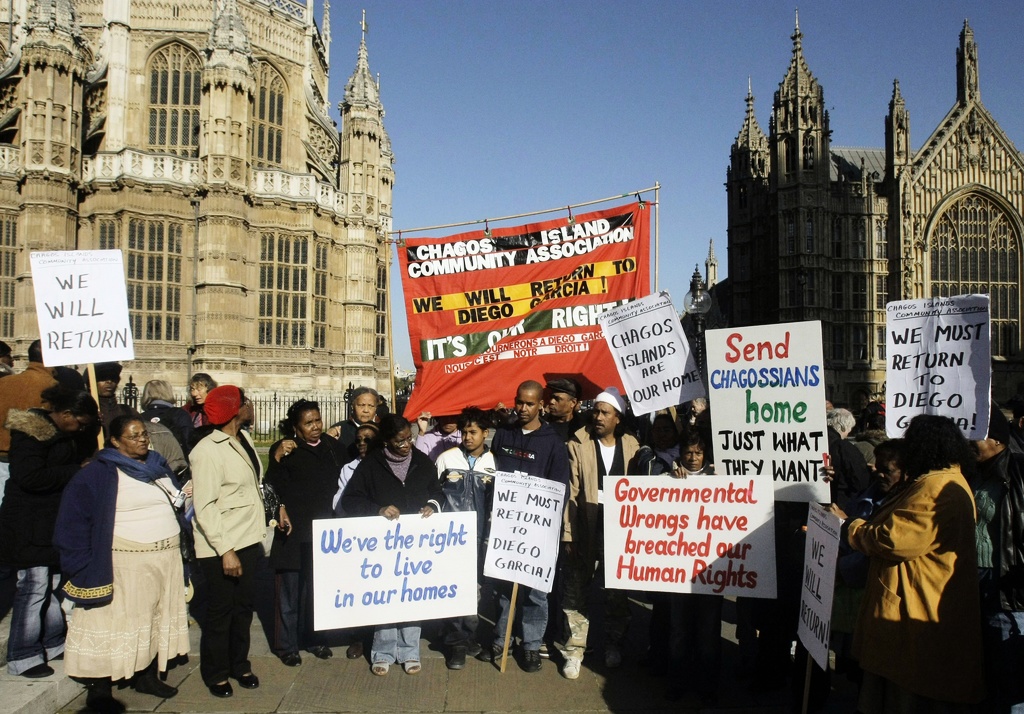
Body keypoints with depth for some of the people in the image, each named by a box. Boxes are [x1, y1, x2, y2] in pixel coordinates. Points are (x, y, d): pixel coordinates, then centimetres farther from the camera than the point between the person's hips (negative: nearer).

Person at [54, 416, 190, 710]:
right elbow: (73, 520, -10)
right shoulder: (99, 473, -9)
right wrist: (86, 565, -12)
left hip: (166, 560, 6)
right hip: (126, 563, -6)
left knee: (158, 617, 13)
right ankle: (98, 689, 12)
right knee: (116, 621, -1)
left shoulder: (158, 465, 11)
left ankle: (147, 676, 28)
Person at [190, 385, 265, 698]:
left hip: (248, 539, 7)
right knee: (220, 612, 9)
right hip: (220, 547, -7)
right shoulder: (207, 451, -19)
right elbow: (205, 507, -20)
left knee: (243, 607, 17)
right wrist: (225, 551, -21)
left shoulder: (244, 438, 5)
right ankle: (216, 674, 28)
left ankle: (239, 664, 34)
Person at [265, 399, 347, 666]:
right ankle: (287, 645, 18)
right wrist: (277, 459, -29)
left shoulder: (333, 446, 7)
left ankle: (313, 638, 28)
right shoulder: (284, 450, -5)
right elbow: (273, 487, -13)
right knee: (292, 589, 4)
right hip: (296, 532, -4)